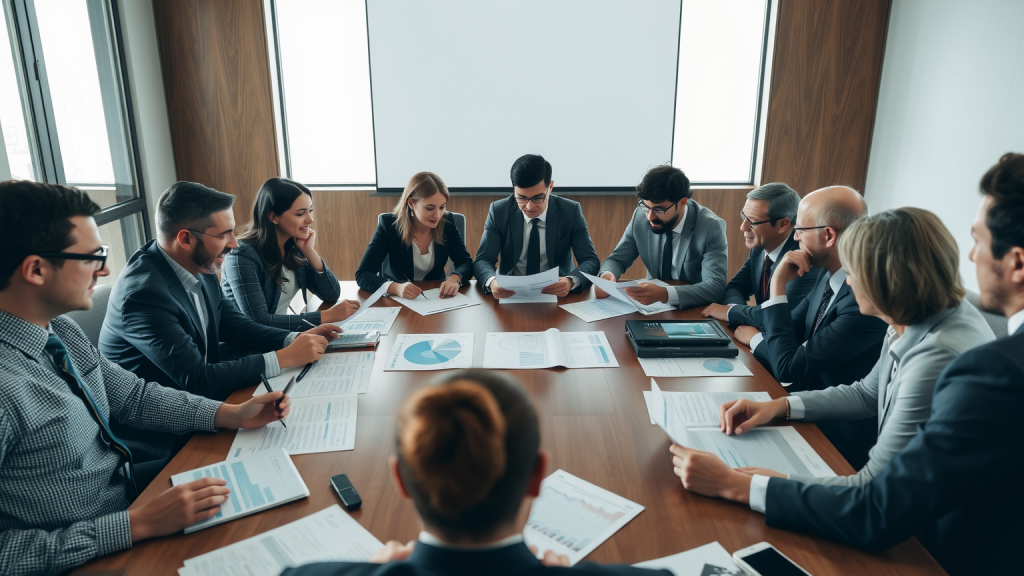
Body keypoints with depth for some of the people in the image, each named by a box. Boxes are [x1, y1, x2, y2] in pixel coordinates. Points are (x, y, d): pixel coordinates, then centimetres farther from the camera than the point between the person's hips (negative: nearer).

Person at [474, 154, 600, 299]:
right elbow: (482, 260, -7)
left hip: (558, 293, 0)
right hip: (510, 293, 0)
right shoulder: (498, 211, -4)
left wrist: (571, 281, -30)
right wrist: (491, 281, -31)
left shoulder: (571, 212, -5)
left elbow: (591, 261, -7)